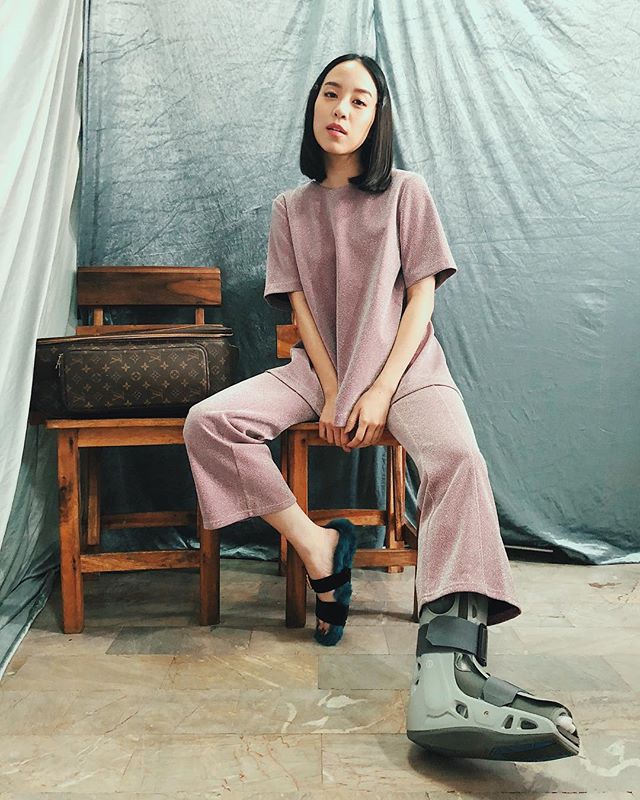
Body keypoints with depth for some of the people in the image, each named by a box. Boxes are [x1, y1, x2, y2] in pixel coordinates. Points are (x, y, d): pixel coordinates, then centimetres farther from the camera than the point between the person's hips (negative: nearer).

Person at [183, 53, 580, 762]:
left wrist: (379, 393, -15)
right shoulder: (291, 208, 12)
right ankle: (318, 547, -13)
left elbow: (421, 297, -2)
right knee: (207, 423, -22)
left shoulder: (406, 192, 6)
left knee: (458, 459, -34)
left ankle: (444, 674, -49)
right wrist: (332, 393, -11)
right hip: (319, 367, 3)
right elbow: (300, 307, 4)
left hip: (404, 365, -2)